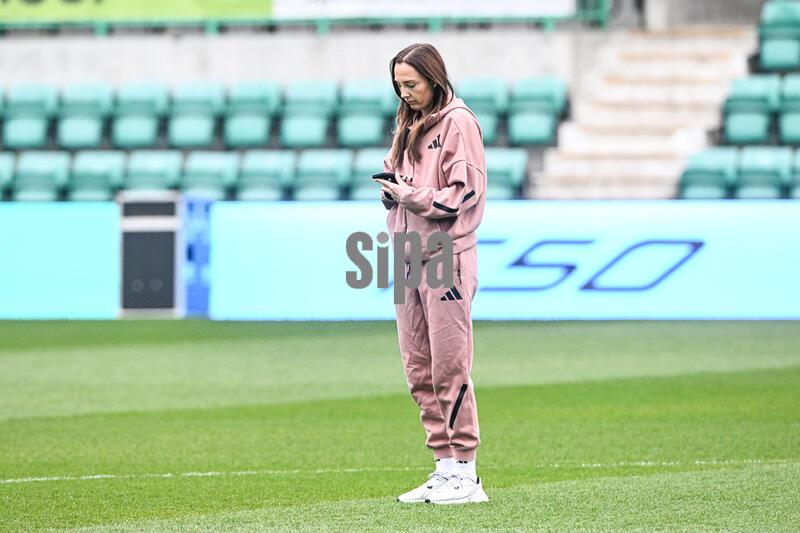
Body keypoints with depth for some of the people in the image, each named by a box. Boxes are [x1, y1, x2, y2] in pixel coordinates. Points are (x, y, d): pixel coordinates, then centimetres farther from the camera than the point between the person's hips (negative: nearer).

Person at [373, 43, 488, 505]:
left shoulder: (459, 122, -6)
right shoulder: (410, 124, 18)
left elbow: (465, 192, -12)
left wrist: (412, 195, -16)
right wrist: (392, 187, -1)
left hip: (447, 255, -8)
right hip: (410, 257, 8)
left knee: (450, 366, -7)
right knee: (419, 369, 7)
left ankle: (464, 473, -4)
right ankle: (444, 467, 13)